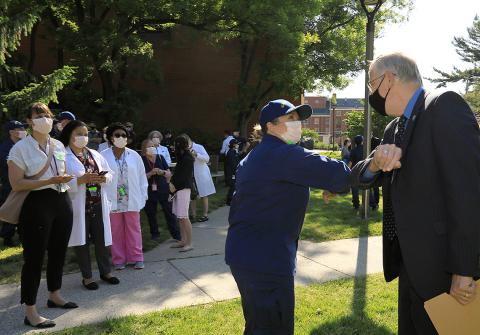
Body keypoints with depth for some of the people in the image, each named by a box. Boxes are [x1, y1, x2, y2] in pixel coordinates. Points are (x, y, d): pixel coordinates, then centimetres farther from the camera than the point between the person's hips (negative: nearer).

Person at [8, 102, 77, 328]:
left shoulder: (59, 146, 10)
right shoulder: (20, 148, -8)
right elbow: (16, 184, -15)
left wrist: (64, 179, 4)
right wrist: (49, 181, -21)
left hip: (62, 201, 7)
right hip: (37, 204, -6)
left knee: (58, 251, 16)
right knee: (34, 257, -1)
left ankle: (54, 296, 34)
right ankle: (30, 312, 10)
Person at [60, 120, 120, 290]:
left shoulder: (95, 154, 12)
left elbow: (110, 173, 15)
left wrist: (104, 178, -7)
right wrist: (82, 179, -24)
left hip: (98, 204, 5)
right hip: (78, 206, -5)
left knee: (102, 238, 10)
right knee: (82, 240, 6)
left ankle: (106, 271, 26)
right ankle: (87, 276, 21)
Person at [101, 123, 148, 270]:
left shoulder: (134, 156, 1)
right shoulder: (103, 156, -5)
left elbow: (142, 177, 4)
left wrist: (143, 196, 2)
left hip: (132, 200, 1)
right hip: (113, 200, -1)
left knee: (133, 229, 9)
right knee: (116, 230, 10)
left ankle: (136, 258, 19)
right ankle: (119, 259, 21)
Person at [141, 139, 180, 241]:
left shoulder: (160, 158, 3)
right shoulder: (142, 161, -2)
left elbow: (169, 174, 6)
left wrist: (162, 172, -14)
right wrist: (151, 173, -21)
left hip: (163, 189, 0)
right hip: (149, 191, 0)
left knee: (169, 212, -2)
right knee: (151, 213, 8)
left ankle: (176, 235, 4)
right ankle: (155, 234, 26)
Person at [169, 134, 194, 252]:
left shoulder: (187, 158, -13)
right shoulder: (181, 157, 14)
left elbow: (184, 176, -16)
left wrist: (174, 185, -8)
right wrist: (172, 183, 0)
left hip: (183, 189, -9)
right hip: (178, 189, 9)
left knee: (183, 217, -7)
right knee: (179, 217, 13)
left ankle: (189, 243, -1)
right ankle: (183, 240, 22)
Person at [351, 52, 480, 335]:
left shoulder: (445, 106, -14)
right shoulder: (395, 129, 11)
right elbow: (360, 178, 9)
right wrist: (375, 163, -15)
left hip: (441, 269, -8)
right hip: (411, 266, 8)